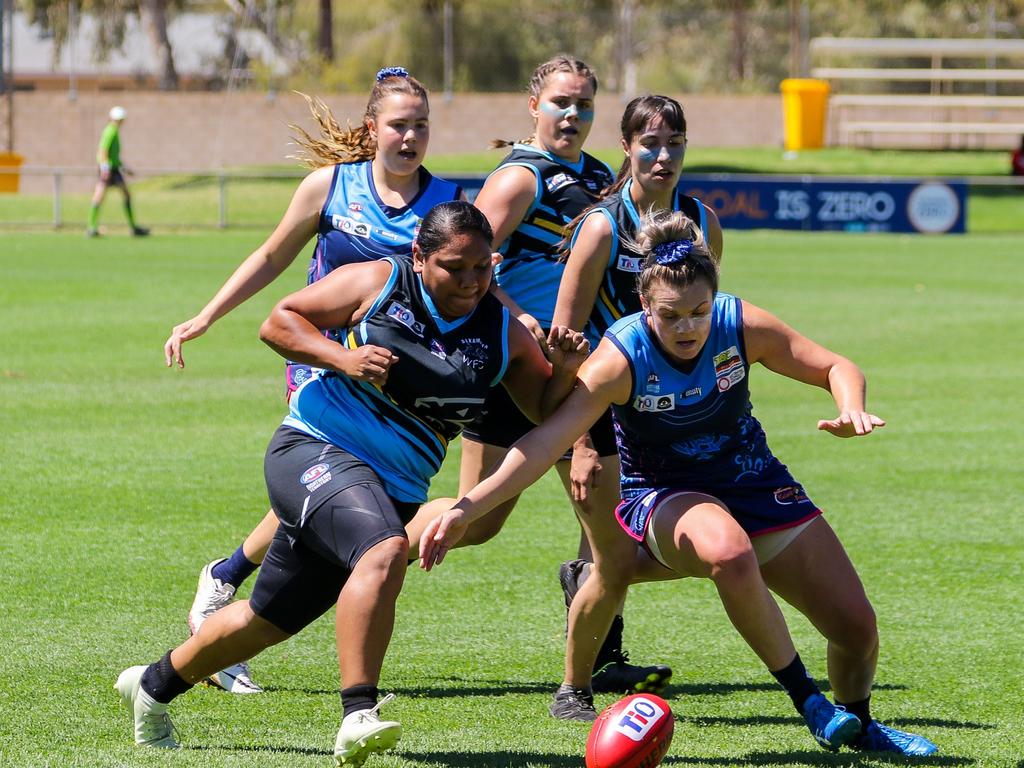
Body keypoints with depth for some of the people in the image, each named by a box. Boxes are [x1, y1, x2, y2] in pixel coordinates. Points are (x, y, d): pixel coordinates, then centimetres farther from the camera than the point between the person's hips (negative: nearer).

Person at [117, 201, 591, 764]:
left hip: (393, 492, 6)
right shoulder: (377, 283, -6)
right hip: (315, 450, -6)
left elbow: (547, 411, 9)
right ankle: (358, 718, -41)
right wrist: (343, 358, -17)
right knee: (385, 550, -36)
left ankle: (154, 685, 38)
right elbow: (278, 321, -2)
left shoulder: (503, 333, 4)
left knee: (267, 620, 15)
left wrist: (565, 370, -12)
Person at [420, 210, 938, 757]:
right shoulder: (621, 357, -25)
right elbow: (545, 441, -32)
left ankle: (858, 724, 30)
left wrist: (851, 412, -28)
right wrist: (466, 509, -43)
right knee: (728, 552, -41)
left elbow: (836, 369, -5)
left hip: (753, 485, 4)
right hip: (663, 497, -4)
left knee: (856, 625, -4)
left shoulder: (743, 326, -16)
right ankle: (804, 697, -21)